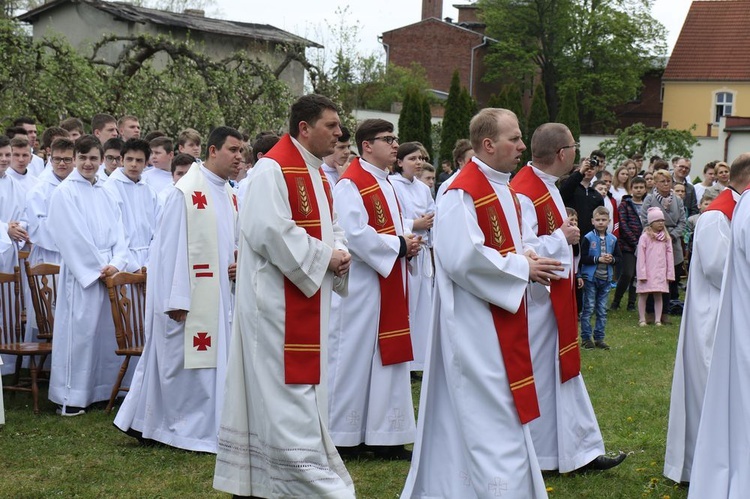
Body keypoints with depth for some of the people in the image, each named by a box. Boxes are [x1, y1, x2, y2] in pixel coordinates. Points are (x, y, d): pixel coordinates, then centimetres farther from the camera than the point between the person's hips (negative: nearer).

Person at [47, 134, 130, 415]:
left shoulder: (104, 194, 15)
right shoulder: (65, 192, -4)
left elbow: (118, 232, 11)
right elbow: (72, 237, -10)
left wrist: (116, 263, -5)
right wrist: (98, 268, -10)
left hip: (109, 273, 6)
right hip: (81, 274, -6)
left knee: (107, 331, 7)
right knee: (79, 331, -6)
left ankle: (102, 390, 16)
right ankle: (70, 397, -1)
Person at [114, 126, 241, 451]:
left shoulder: (229, 195, 12)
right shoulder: (186, 191, -13)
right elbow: (172, 246, -15)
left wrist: (238, 266, 0)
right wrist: (176, 299, -18)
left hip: (219, 291, 9)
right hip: (192, 294, -9)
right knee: (185, 360, -1)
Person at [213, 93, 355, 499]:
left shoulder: (317, 173, 15)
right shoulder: (274, 169, -14)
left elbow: (330, 226, 23)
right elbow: (270, 231, -24)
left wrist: (340, 253, 0)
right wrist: (325, 257, -17)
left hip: (307, 300, 10)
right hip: (279, 301, -10)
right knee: (290, 391, -6)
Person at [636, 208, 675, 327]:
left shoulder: (666, 238, 8)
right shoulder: (645, 237, -5)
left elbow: (669, 256, 8)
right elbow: (641, 256, -7)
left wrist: (670, 273, 4)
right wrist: (642, 273, -12)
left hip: (660, 273, 3)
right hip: (647, 272, -3)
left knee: (658, 296, 7)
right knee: (643, 295, 4)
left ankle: (658, 320, 11)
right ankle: (642, 319, 13)